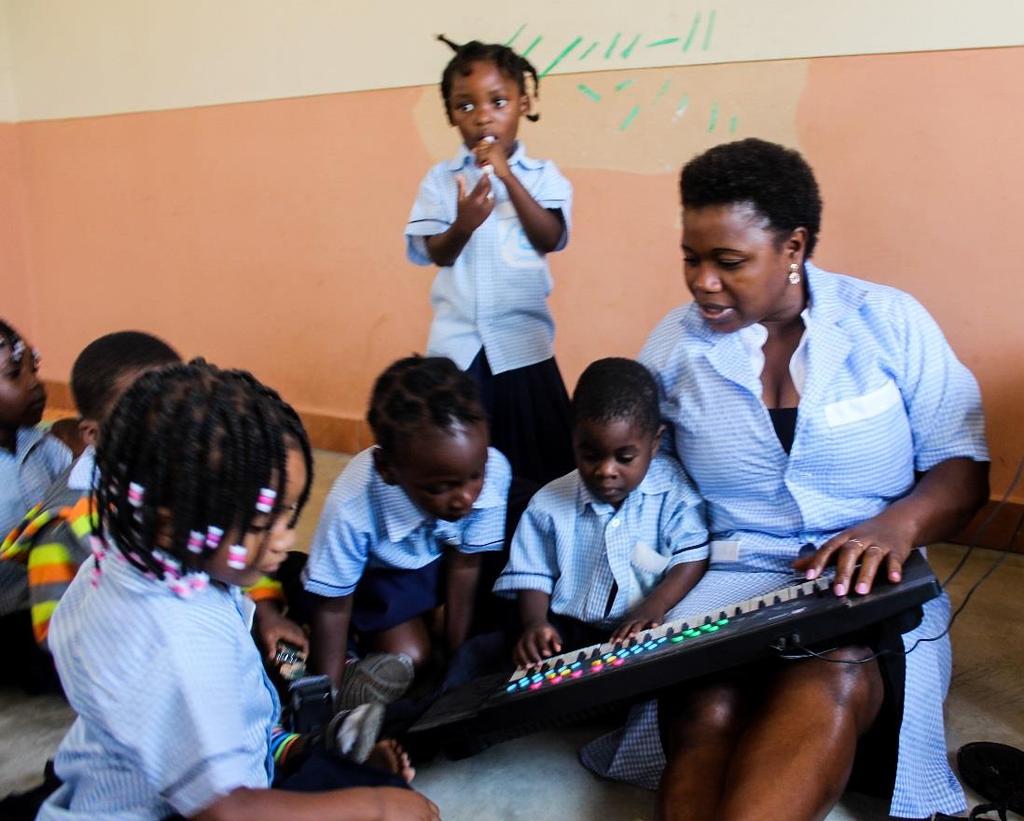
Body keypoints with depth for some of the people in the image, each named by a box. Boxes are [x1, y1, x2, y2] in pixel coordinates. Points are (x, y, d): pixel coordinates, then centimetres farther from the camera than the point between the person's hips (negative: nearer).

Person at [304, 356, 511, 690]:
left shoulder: (494, 471, -36)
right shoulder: (351, 508, -41)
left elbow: (464, 566, -19)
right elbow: (332, 606, -24)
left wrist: (457, 655, -9)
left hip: (443, 557, 3)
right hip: (378, 571, -2)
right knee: (409, 656, -15)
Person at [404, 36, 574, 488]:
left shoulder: (542, 175, 0)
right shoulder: (441, 178, 2)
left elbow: (550, 239, -13)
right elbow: (437, 254, -4)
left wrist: (507, 175, -19)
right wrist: (463, 224, -25)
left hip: (522, 343, -1)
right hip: (457, 344, 1)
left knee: (534, 463, 8)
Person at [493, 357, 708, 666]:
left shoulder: (672, 490, -3)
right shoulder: (549, 504, 2)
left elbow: (692, 557, -5)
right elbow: (533, 575, 9)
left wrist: (655, 606, -23)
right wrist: (535, 623, -12)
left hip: (644, 633, -1)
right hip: (568, 633, 2)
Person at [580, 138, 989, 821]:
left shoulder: (890, 323, 1)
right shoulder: (675, 343, 5)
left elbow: (963, 469, 2)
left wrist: (897, 524, -21)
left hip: (867, 586, 0)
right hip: (725, 582, 1)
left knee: (829, 683, -34)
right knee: (707, 709, -30)